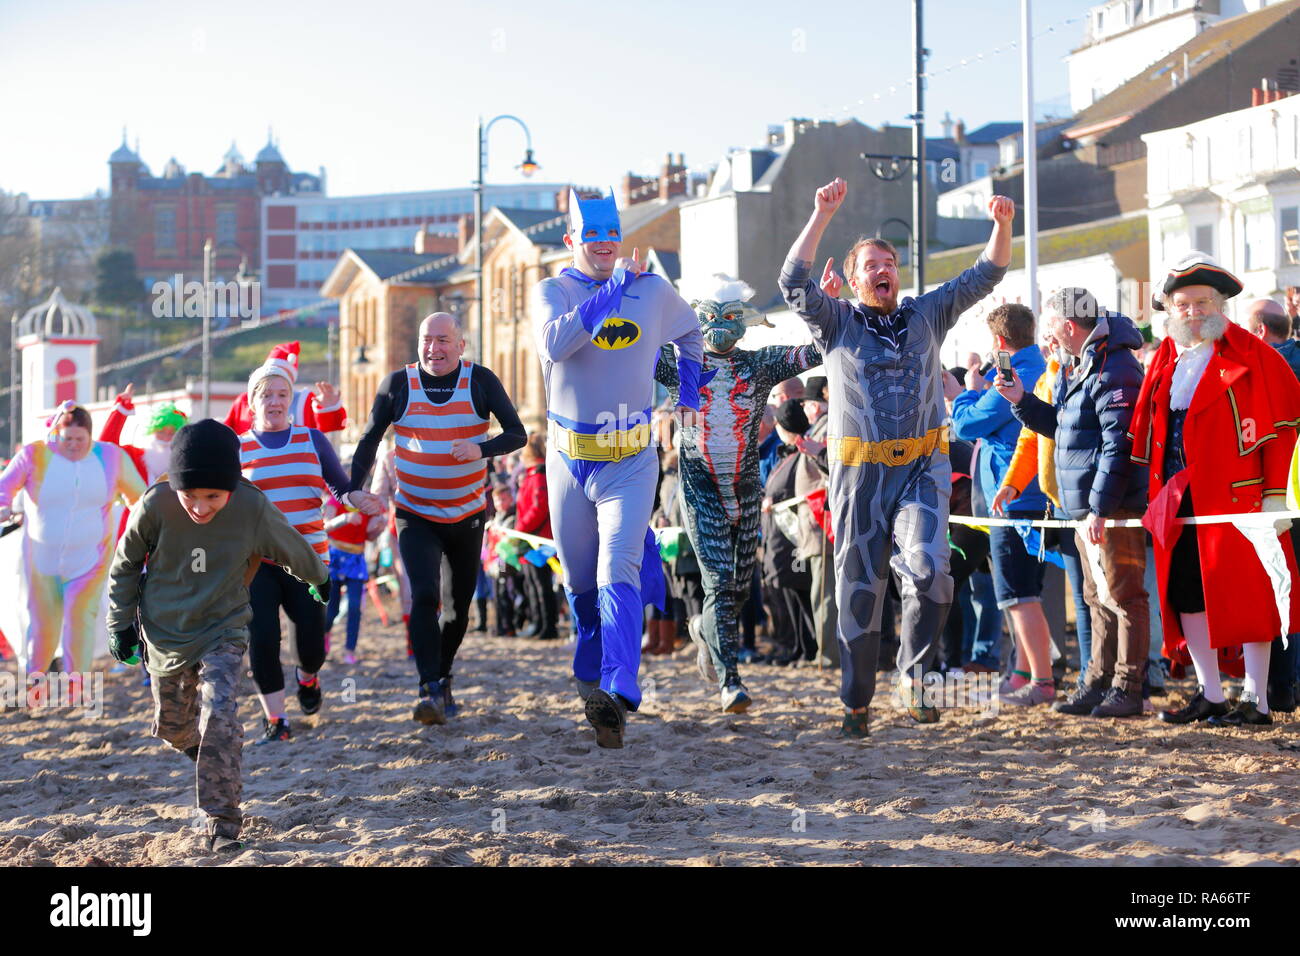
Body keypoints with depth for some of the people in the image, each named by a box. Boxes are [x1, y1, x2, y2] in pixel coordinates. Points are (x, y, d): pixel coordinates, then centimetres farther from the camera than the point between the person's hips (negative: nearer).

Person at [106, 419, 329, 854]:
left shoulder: (252, 508, -21)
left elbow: (292, 548, 2)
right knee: (172, 727, 17)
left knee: (220, 717, -21)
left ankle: (222, 825, -16)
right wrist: (120, 623, 2)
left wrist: (319, 578, 19)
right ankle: (210, 754, 51)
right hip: (164, 635, 2)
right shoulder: (154, 507, -21)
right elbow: (125, 565, -2)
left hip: (223, 633, -2)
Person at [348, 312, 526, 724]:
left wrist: (482, 449, -28)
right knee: (423, 596, -20)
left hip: (467, 515, 1)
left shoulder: (480, 380, -7)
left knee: (458, 606, 11)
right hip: (415, 516, -1)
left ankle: (443, 678, 33)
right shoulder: (399, 383, -5)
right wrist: (353, 491, -10)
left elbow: (517, 434, -8)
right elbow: (370, 439, 3)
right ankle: (430, 691, -24)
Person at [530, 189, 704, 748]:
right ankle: (591, 680, 33)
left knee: (618, 572, -18)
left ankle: (617, 691, -30)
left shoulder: (652, 290, 4)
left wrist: (688, 390, 20)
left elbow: (689, 332, 27)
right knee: (581, 583, 11)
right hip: (569, 462, 1)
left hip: (631, 461, -1)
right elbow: (555, 342, -26)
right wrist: (614, 287, -25)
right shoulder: (553, 292, -2)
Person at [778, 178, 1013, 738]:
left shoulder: (925, 315, 14)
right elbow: (795, 281, -10)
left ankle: (915, 677, -3)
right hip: (859, 473, -1)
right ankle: (856, 702, 15)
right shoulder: (837, 322, 7)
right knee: (858, 590, 3)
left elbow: (985, 276, 9)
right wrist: (822, 215, -18)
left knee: (929, 570, -20)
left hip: (921, 467, 1)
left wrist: (1002, 226, -9)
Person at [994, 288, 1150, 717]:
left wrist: (1100, 508, -24)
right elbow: (1061, 426, 29)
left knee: (1121, 596, -5)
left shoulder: (1114, 368, -17)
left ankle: (1127, 689, -1)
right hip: (1086, 506, 11)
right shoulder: (1079, 368, 17)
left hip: (1115, 506, -11)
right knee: (1098, 597, 14)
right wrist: (1022, 401, 15)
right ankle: (1098, 683, 20)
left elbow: (1119, 445, -22)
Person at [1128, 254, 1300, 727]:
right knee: (1185, 594, 6)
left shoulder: (1252, 356, -3)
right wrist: (1154, 495, 11)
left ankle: (1255, 699, 1)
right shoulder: (1164, 361, 14)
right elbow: (1146, 435, 17)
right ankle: (1210, 696, 15)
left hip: (1238, 494, -6)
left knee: (1247, 596, -4)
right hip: (1178, 503, 6)